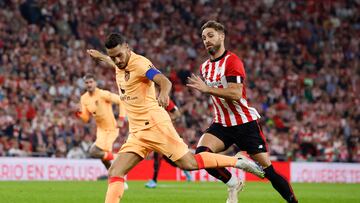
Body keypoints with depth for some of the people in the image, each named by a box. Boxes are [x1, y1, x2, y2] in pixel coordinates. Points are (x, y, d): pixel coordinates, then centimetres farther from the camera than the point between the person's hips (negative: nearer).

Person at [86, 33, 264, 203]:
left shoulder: (140, 63, -13)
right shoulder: (119, 65, 11)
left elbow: (165, 81, -31)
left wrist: (163, 93, -52)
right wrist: (100, 57, 46)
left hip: (155, 124, -8)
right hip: (136, 133, 8)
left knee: (189, 163, -10)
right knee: (115, 173, -6)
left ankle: (239, 162, 6)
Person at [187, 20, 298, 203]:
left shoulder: (232, 61, -12)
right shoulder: (204, 67, 12)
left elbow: (235, 94, -25)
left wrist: (207, 89, -27)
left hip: (245, 124, -6)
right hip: (222, 125, 6)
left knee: (269, 171, -5)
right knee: (201, 152, -22)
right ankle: (233, 185, -2)